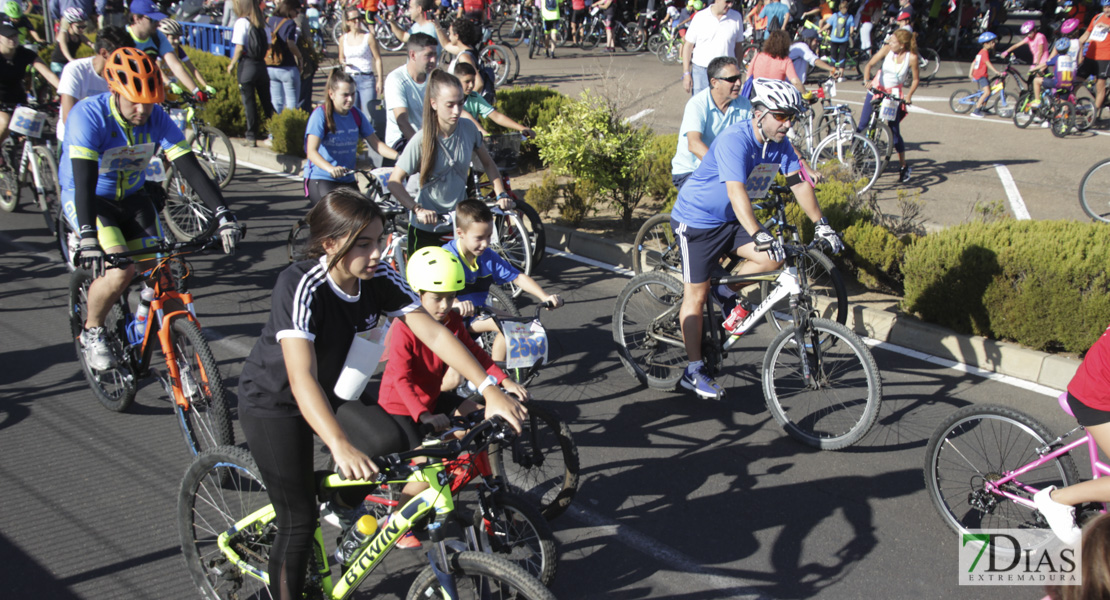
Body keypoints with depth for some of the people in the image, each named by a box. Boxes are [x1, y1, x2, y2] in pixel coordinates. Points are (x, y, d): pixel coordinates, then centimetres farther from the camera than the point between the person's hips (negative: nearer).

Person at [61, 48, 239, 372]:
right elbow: (84, 180, -36)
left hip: (132, 197, 4)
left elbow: (191, 168, -19)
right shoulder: (88, 115, -27)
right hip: (86, 199, -4)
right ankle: (91, 332, 1)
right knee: (121, 269, -25)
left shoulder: (157, 118, -15)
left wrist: (223, 215, -29)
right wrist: (88, 239, -47)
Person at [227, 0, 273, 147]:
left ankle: (251, 136, 5)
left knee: (249, 102, 2)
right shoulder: (262, 22, 7)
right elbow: (268, 44, 8)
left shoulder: (242, 22, -10)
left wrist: (232, 64, -4)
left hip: (247, 65, -5)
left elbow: (239, 47, -14)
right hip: (262, 65, 5)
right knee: (266, 101, 11)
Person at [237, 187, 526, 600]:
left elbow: (434, 334, -19)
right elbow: (301, 378, -42)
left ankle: (341, 506, 15)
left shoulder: (379, 279, -16)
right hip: (274, 401, -6)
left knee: (390, 443, -15)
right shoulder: (300, 286, -33)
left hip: (334, 389, 6)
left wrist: (490, 390, -29)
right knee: (299, 521, -6)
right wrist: (340, 447, -55)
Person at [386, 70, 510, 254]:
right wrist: (418, 209, -31)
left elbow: (487, 163, 10)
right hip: (426, 227, -3)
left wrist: (501, 194, -2)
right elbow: (394, 182, -17)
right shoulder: (422, 140, -17)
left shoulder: (469, 128, -6)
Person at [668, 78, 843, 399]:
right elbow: (737, 193, -39)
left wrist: (821, 224, -5)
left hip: (731, 219, 7)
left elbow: (799, 183, 1)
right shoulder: (734, 141, -28)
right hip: (696, 219, -7)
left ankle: (727, 293, 13)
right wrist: (758, 234, -49)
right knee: (696, 295, -3)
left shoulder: (779, 144, -5)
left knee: (772, 258, -15)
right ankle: (694, 371, 7)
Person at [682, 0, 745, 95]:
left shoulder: (737, 17, 3)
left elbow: (738, 47, 11)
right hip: (700, 72, -1)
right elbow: (688, 45, 2)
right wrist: (686, 74, -3)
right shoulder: (700, 17, -2)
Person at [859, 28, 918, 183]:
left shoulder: (912, 57, -14)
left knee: (895, 131, -3)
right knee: (863, 125, -5)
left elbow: (916, 79, -3)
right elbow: (869, 65, -17)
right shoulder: (886, 49, -12)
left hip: (894, 94, -1)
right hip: (876, 89, 2)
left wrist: (909, 96, -16)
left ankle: (903, 166, 11)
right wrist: (867, 80, -35)